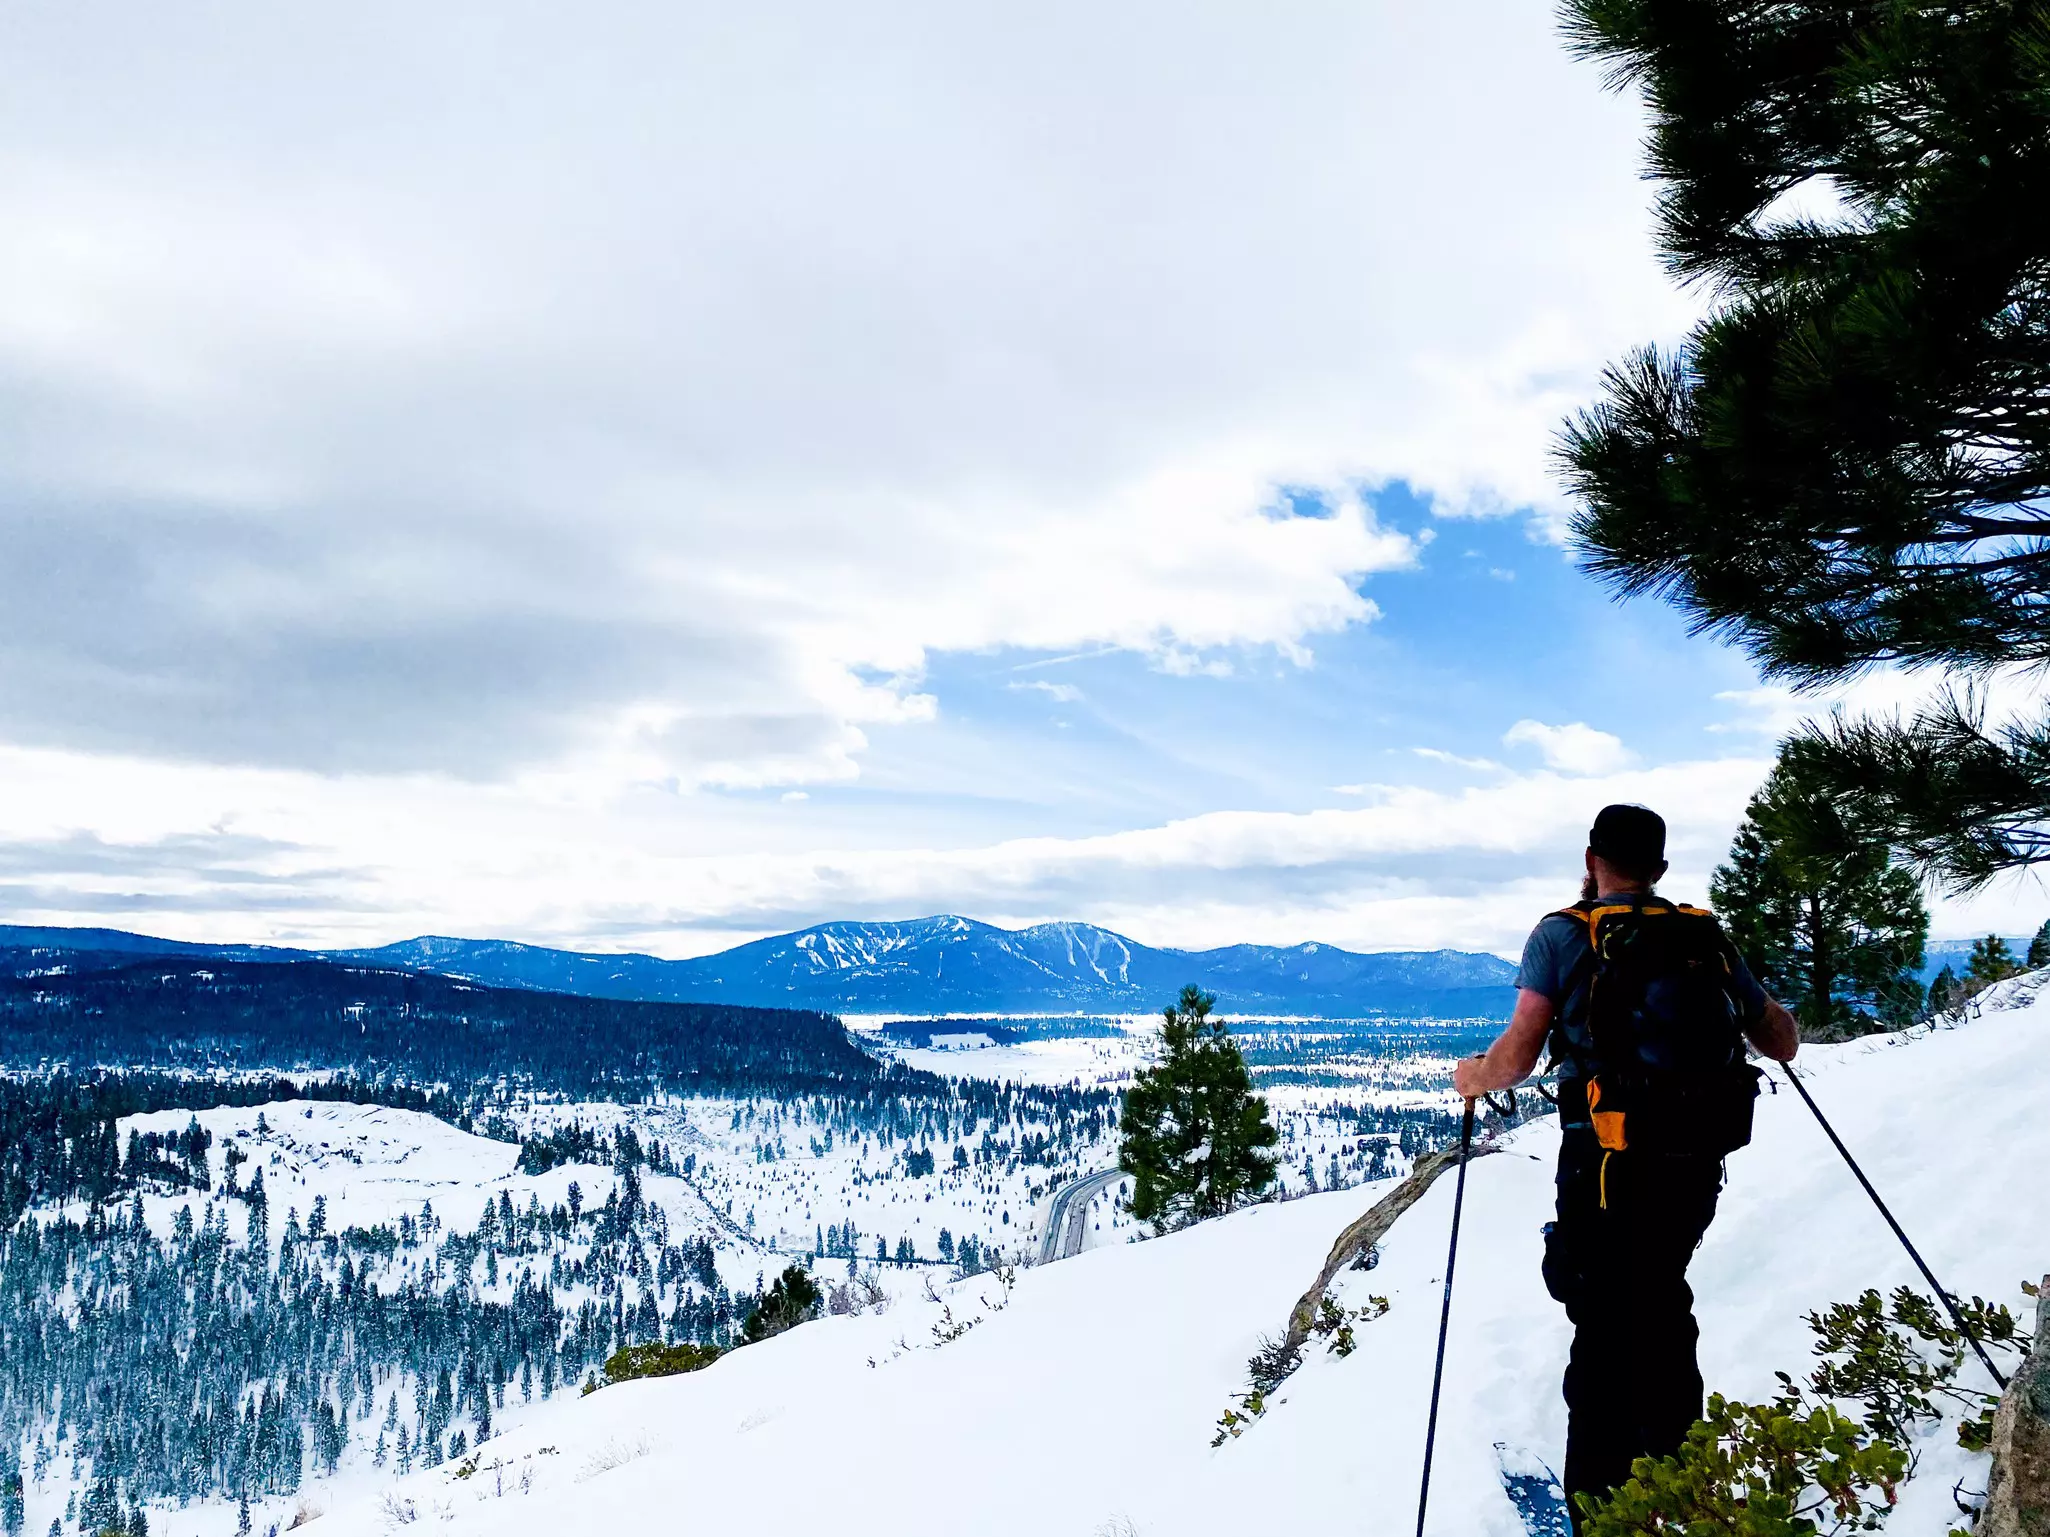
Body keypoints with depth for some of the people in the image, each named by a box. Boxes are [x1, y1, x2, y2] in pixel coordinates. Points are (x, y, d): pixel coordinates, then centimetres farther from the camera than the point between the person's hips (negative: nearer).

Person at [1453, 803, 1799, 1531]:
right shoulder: (1706, 934, 9)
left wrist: (1473, 1077, 9)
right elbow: (1782, 1042, 12)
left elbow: (1518, 1053, -12)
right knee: (1661, 1303, 24)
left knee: (1606, 1327, 4)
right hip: (1697, 1160, 4)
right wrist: (1771, 1015, 34)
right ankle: (1674, 1466, 36)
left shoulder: (1563, 933, -2)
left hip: (1609, 1162, -4)